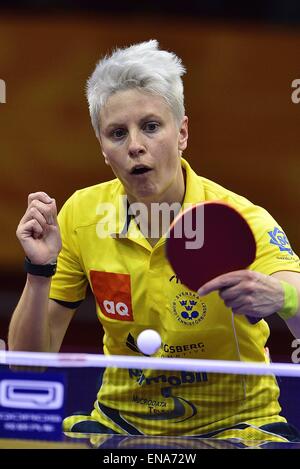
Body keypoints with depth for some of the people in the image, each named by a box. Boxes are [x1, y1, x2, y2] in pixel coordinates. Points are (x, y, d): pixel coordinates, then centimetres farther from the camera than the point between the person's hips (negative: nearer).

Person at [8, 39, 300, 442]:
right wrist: (40, 271, -19)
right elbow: (30, 361, -2)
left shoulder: (238, 221, -16)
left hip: (235, 426, -2)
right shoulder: (81, 217, -6)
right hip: (120, 423, 3)